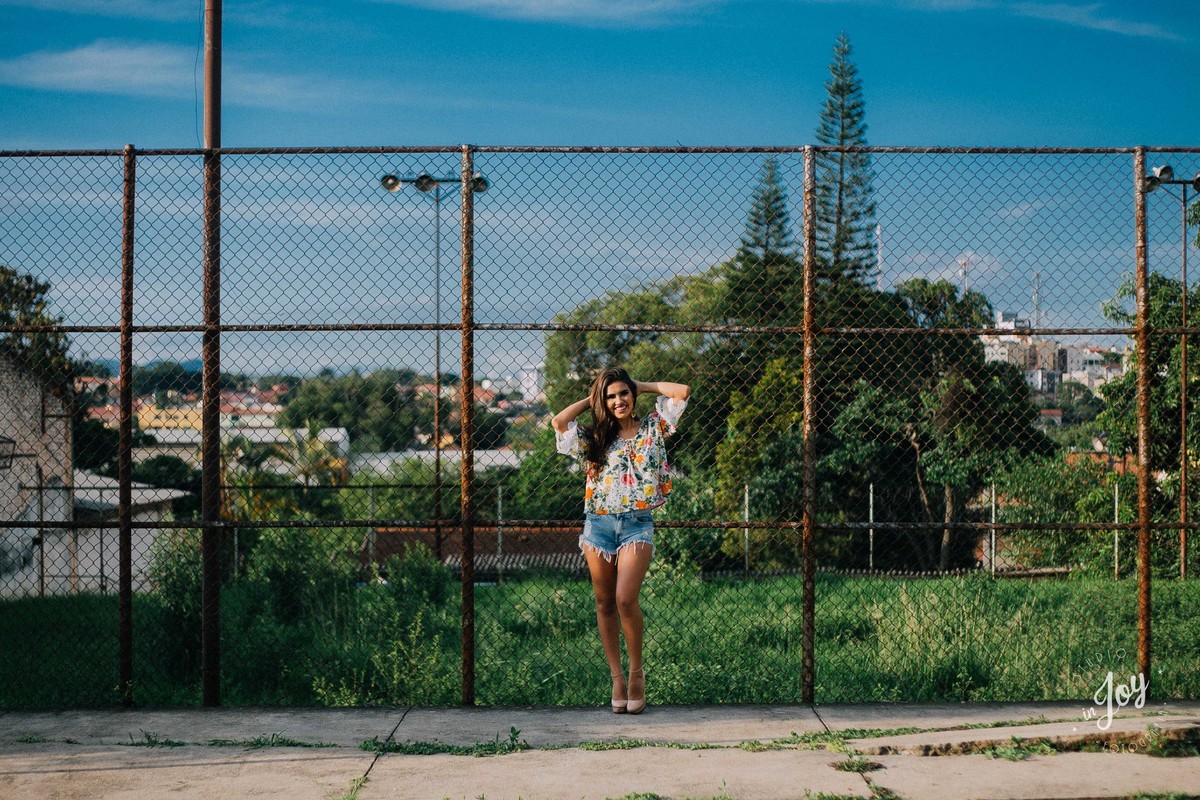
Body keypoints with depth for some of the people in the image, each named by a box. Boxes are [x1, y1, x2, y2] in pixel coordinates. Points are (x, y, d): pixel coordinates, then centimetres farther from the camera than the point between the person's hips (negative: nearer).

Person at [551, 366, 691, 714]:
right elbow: (559, 421, -4)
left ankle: (637, 671, 2)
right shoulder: (596, 436, 10)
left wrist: (643, 386, 11)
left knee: (626, 600, -16)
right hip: (599, 524, 3)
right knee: (605, 604, 5)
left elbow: (682, 392, 3)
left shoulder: (653, 428, 8)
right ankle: (616, 677, 13)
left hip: (637, 524, -2)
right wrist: (590, 400, 8)